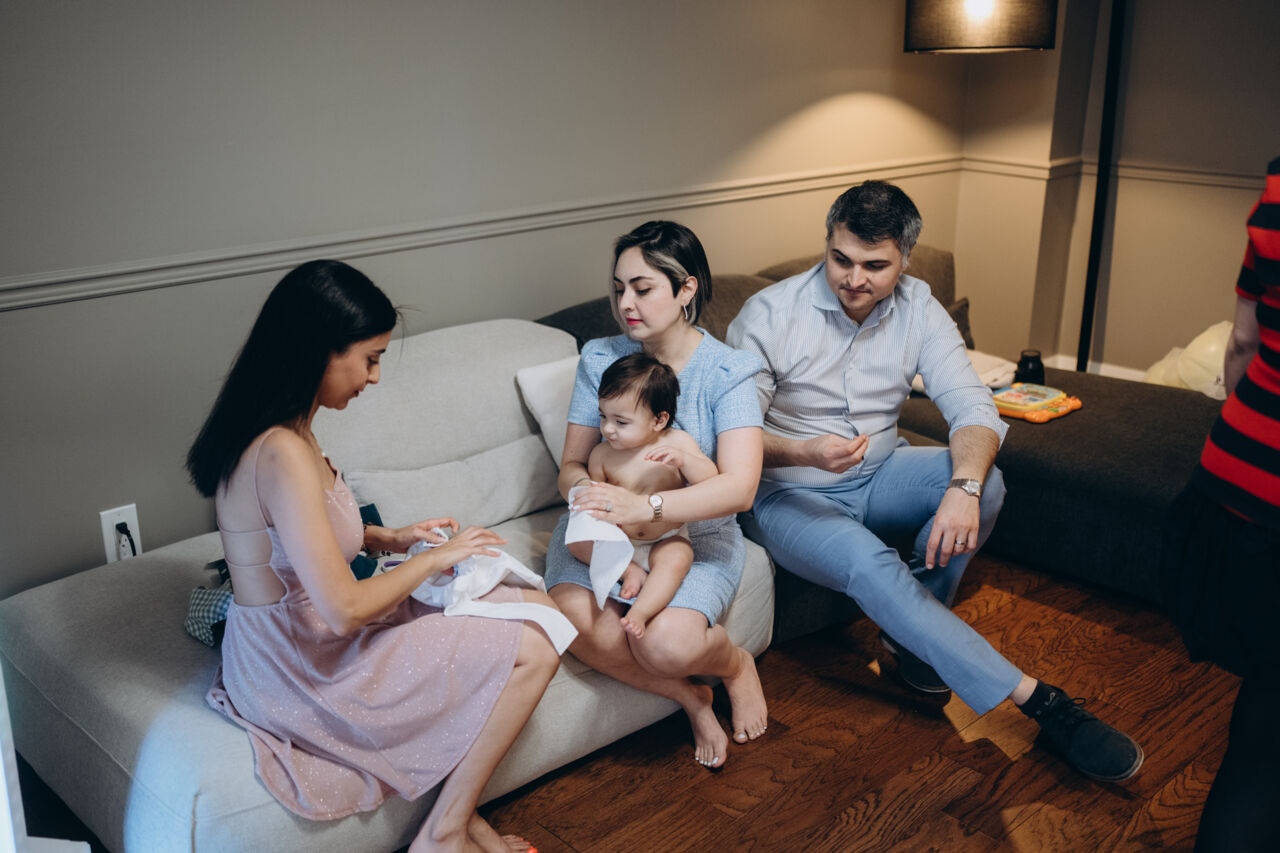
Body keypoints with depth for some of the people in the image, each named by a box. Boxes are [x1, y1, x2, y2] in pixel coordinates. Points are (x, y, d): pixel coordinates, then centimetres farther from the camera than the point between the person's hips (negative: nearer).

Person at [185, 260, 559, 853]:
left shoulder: (272, 428, 2)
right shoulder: (282, 453, -29)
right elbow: (345, 610, -29)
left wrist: (391, 537, 6)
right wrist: (435, 558, -13)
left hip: (291, 643, 10)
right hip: (302, 674, -10)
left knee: (532, 608, 9)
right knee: (533, 649, -8)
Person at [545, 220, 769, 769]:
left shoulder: (726, 371, -9)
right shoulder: (600, 359, 2)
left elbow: (739, 487, -21)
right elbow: (571, 465, 3)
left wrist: (644, 507, -35)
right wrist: (587, 489, -23)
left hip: (697, 533, -3)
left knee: (666, 643, -31)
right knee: (574, 618, -29)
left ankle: (736, 664, 8)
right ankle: (687, 697, -2)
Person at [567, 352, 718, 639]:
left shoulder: (677, 442, -8)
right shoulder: (601, 455, -4)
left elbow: (711, 480, -13)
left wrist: (683, 459, -31)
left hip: (666, 542, -3)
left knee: (676, 560, -33)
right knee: (577, 542, -18)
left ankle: (639, 613, -34)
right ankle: (630, 571, -13)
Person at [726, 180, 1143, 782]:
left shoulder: (918, 308, -4)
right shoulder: (769, 315, -15)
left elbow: (972, 407, -13)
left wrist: (964, 487, -34)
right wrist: (802, 453, -35)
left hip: (875, 480, 4)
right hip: (788, 493, -4)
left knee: (986, 481, -23)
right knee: (869, 563, -34)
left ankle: (910, 631, -1)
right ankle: (1036, 699, -28)